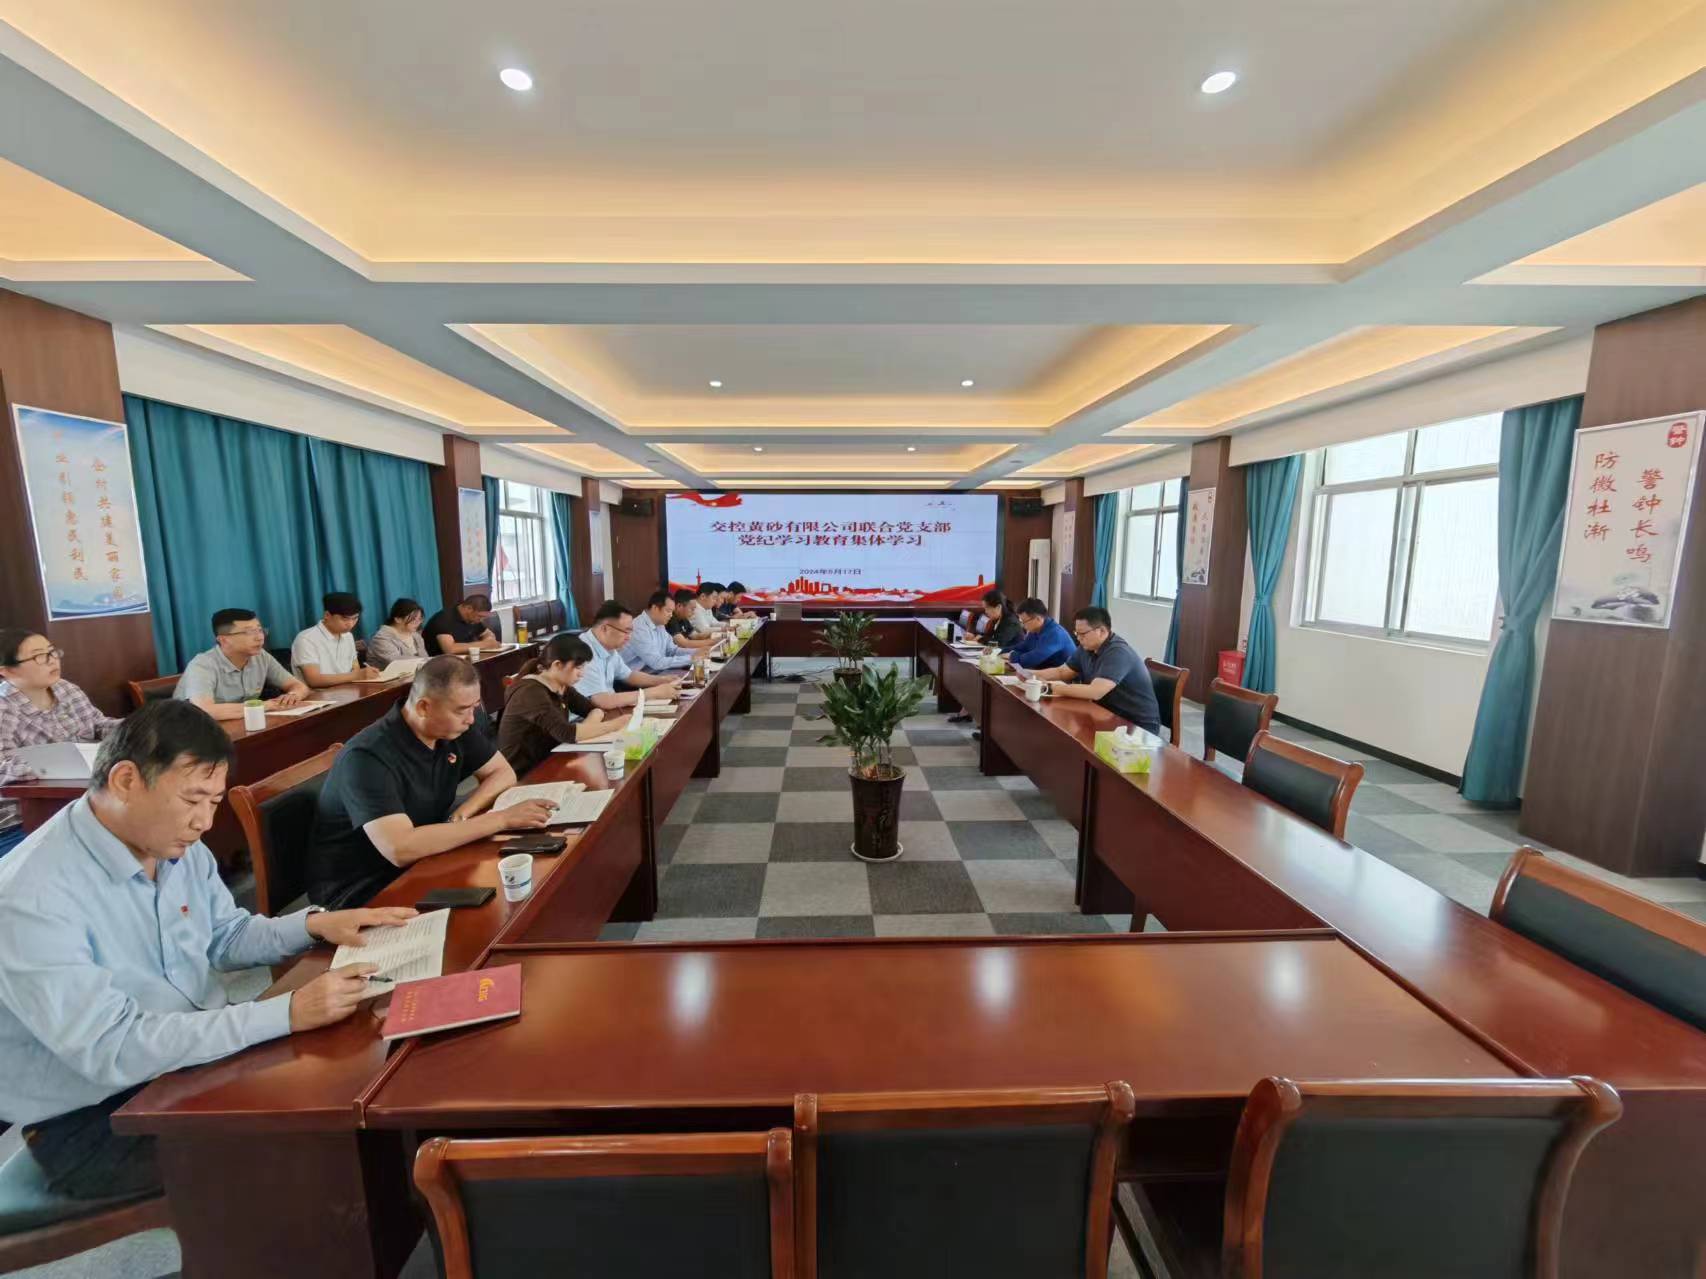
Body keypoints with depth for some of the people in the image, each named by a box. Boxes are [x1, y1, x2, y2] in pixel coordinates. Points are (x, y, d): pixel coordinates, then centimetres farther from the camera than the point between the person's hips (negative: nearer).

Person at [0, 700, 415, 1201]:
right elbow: (113, 1051, -32)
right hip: (94, 1119, -6)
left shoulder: (176, 845, -4)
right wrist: (287, 1012, -37)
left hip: (202, 1049, 7)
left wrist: (313, 925, -9)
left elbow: (226, 938, 10)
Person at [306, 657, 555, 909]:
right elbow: (400, 850, -37)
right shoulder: (368, 757, -28)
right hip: (360, 891, -6)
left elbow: (503, 773, 2)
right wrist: (501, 819, -34)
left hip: (420, 863, 7)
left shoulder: (454, 727, -7)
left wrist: (462, 815, -17)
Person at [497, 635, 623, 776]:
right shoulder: (531, 692, -22)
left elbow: (595, 710, 5)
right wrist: (616, 724, -25)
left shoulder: (562, 686, 3)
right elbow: (566, 733, -30)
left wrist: (584, 728, -16)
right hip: (523, 775, -7)